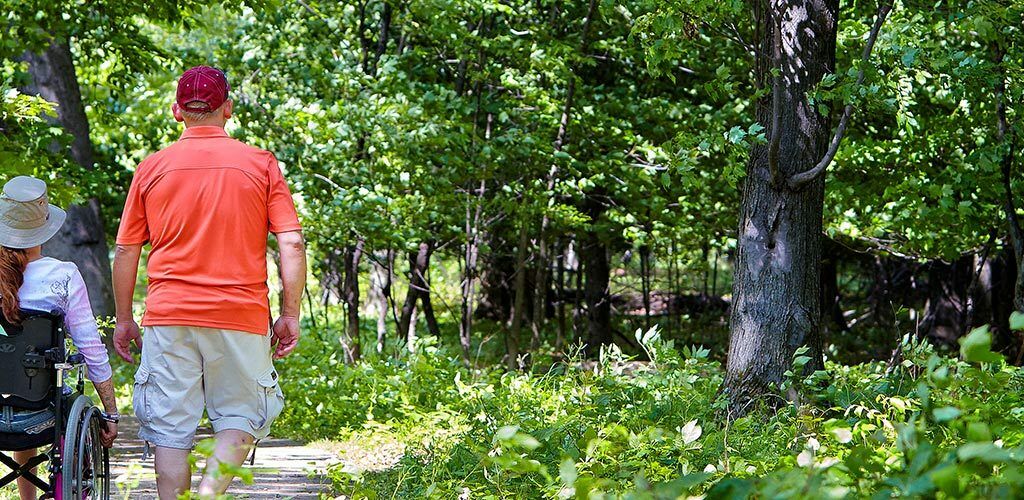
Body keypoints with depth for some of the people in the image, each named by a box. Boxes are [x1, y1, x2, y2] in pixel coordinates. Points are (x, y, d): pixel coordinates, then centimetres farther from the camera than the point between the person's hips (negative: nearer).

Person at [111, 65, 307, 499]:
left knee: (171, 431, 6)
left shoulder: (152, 167, 4)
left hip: (168, 317, 1)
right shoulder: (261, 164, 2)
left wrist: (123, 319, 15)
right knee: (240, 418, 9)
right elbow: (292, 244, -4)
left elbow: (125, 253, 6)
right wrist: (290, 314, 2)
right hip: (241, 317, -1)